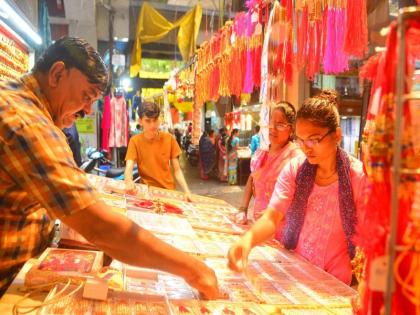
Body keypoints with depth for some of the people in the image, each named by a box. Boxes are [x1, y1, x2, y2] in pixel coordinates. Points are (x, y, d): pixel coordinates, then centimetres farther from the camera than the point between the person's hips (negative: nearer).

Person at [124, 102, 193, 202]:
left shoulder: (169, 138, -2)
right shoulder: (135, 141, -4)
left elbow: (177, 170, 0)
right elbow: (129, 168, -13)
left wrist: (187, 191, -13)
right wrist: (129, 181, -35)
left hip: (168, 190, 1)